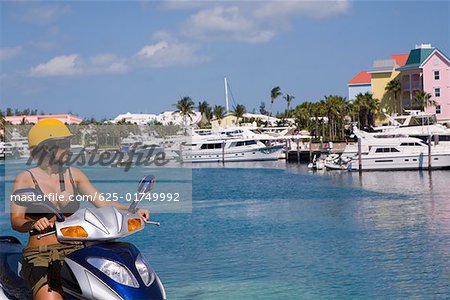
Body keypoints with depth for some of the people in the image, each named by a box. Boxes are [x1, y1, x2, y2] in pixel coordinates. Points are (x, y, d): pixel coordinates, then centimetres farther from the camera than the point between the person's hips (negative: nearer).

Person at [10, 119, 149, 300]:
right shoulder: (25, 179, 1)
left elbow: (101, 202, 7)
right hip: (40, 256, -4)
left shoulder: (74, 175, 13)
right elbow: (16, 221, -8)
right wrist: (33, 224, -30)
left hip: (75, 251, 4)